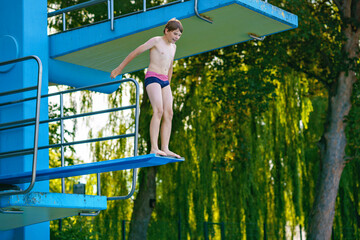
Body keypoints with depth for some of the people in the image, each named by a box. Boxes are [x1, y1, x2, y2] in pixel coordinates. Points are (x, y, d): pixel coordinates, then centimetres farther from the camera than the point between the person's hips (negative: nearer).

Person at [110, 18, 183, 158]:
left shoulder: (173, 47, 20)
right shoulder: (156, 41, -1)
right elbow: (135, 53, -1)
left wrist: (168, 86, 32)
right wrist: (119, 69, 0)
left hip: (164, 81, 8)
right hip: (152, 77, -8)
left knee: (168, 114, -5)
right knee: (158, 111, -22)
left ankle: (165, 148, -10)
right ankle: (154, 148, -29)